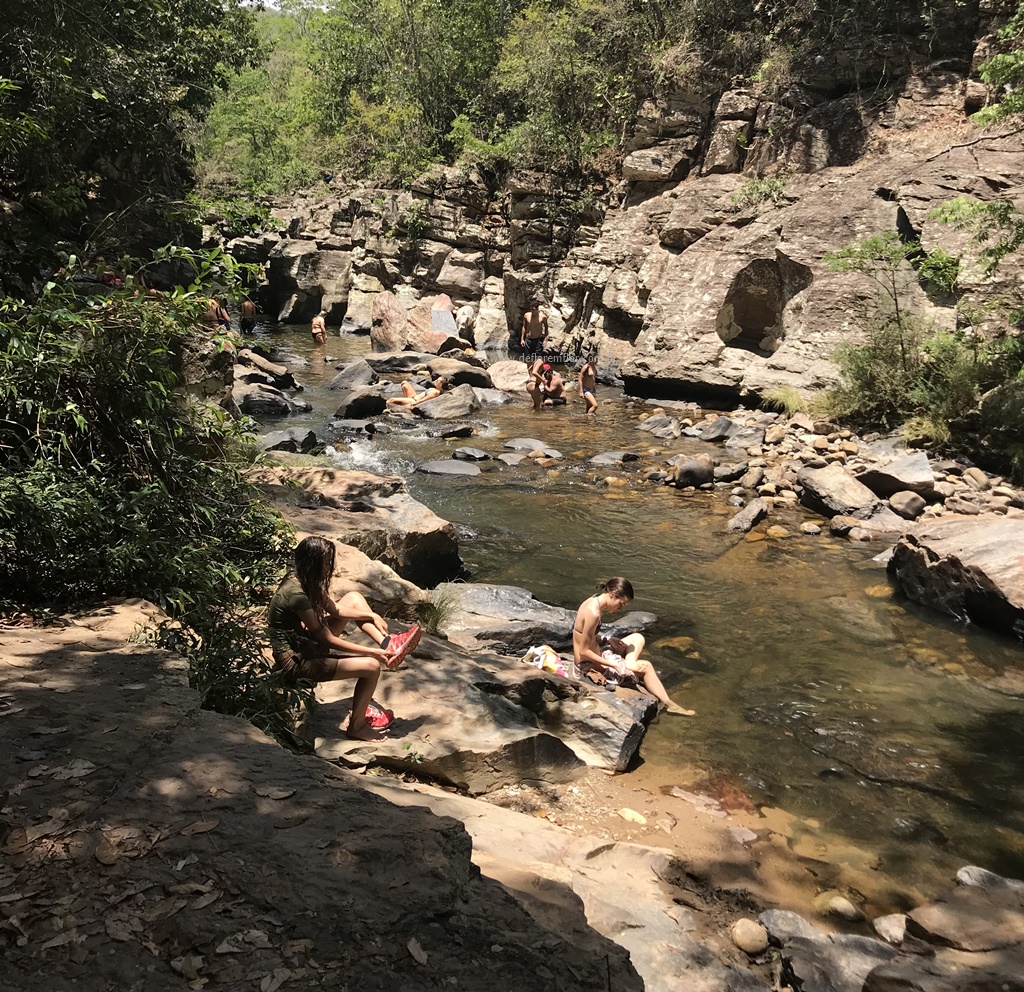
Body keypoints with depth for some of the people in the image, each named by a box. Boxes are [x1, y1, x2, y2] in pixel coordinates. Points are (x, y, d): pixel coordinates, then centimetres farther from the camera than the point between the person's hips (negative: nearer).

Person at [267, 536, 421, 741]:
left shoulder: (303, 580, -3)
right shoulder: (297, 594, -30)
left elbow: (334, 609, 12)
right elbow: (328, 640, -24)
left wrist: (372, 616, 5)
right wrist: (372, 652, -18)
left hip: (306, 642, 10)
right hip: (296, 661, -10)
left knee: (353, 598, 11)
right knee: (371, 666, -18)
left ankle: (387, 643, 4)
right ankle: (356, 726, 2)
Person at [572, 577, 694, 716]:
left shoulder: (593, 601, 0)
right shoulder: (594, 613, -28)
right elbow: (584, 651, -25)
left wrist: (608, 640, 0)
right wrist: (614, 665, -21)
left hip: (594, 653, 10)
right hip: (590, 663, -10)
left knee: (638, 638, 17)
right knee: (645, 667, -4)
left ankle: (627, 667, 0)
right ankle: (667, 704, 4)